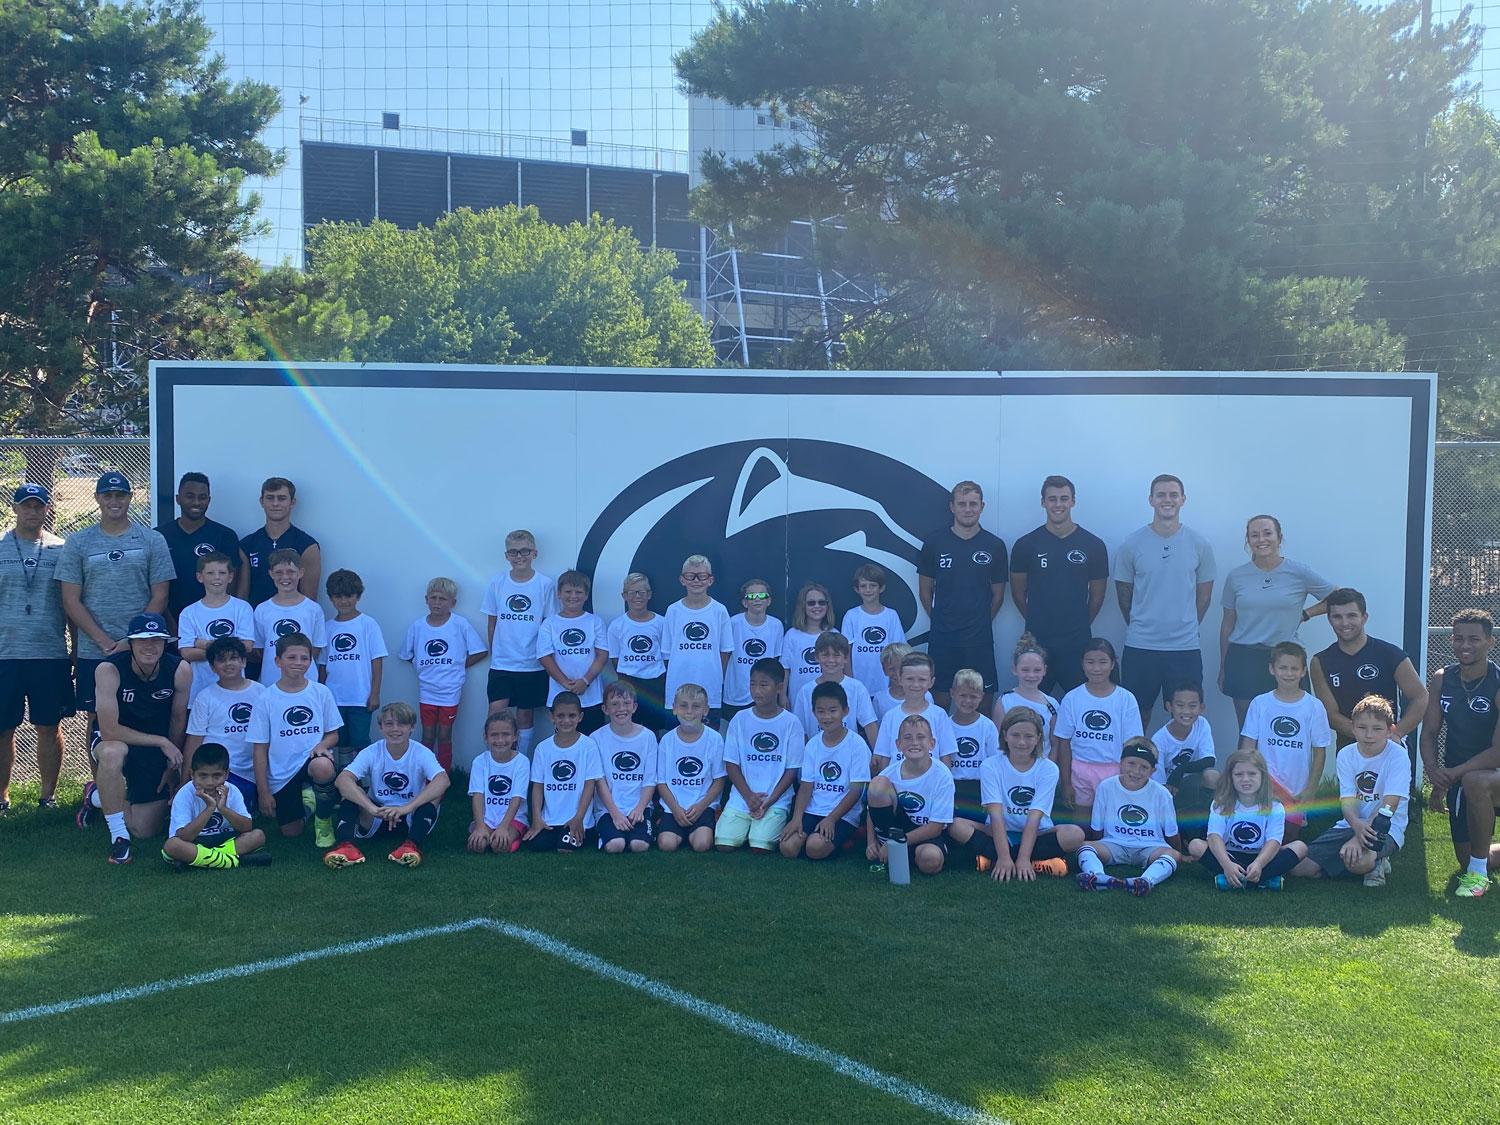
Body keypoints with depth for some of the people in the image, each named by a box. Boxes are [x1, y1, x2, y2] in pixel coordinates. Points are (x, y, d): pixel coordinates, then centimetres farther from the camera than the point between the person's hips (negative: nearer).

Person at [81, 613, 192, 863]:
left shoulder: (180, 671, -17)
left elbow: (179, 720, -2)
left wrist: (172, 767, 5)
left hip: (157, 752, 3)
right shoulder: (109, 670, -26)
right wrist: (161, 742, -24)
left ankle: (97, 797, 36)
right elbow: (109, 731, -27)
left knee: (146, 830, 3)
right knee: (112, 752, -42)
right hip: (118, 741, -3)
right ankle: (118, 837, -24)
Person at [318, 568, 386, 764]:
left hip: (360, 697, -4)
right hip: (334, 697, 4)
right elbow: (322, 664, 13)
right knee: (341, 743, 13)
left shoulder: (368, 624, -4)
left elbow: (377, 661, -5)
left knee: (360, 744, -2)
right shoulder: (328, 627, 7)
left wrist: (375, 694, -9)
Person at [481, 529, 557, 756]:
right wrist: (494, 654, 9)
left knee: (525, 715, 9)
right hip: (501, 663, 1)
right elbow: (492, 622, 8)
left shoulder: (545, 585, -5)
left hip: (532, 664, -1)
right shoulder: (497, 583, 0)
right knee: (496, 715, -7)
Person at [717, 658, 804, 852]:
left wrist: (769, 801, -11)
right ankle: (746, 826, 16)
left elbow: (792, 769, -2)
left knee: (761, 846, -21)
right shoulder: (740, 719, 4)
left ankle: (775, 827, 11)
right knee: (724, 844, -15)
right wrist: (749, 797, -9)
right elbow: (731, 765, 4)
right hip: (741, 797, 2)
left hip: (776, 801, -2)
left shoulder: (791, 723, -2)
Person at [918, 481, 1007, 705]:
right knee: (941, 695, 5)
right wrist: (939, 620, 8)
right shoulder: (934, 542, 1)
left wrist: (982, 622, 10)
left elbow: (998, 594, 10)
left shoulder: (994, 546, 2)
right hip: (942, 637, 0)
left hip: (980, 637, 0)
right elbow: (925, 590, 8)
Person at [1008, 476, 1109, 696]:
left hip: (1077, 643, 0)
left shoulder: (1093, 545, 2)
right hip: (1036, 642, 0)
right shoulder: (1025, 545, 1)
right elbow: (1018, 593, 9)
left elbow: (1097, 595, 10)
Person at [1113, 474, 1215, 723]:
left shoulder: (1199, 545, 2)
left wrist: (1186, 627, 11)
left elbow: (1204, 594, 10)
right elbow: (1124, 593, 8)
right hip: (1140, 647, -1)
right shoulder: (1131, 545, -1)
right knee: (1137, 715, 7)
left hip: (1186, 647, 1)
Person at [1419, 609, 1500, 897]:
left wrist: (1453, 773, -27)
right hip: (1456, 778, 6)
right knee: (1466, 863, 10)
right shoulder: (1442, 679, -3)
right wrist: (1432, 769, -18)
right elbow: (1429, 733, 0)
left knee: (1474, 782, -41)